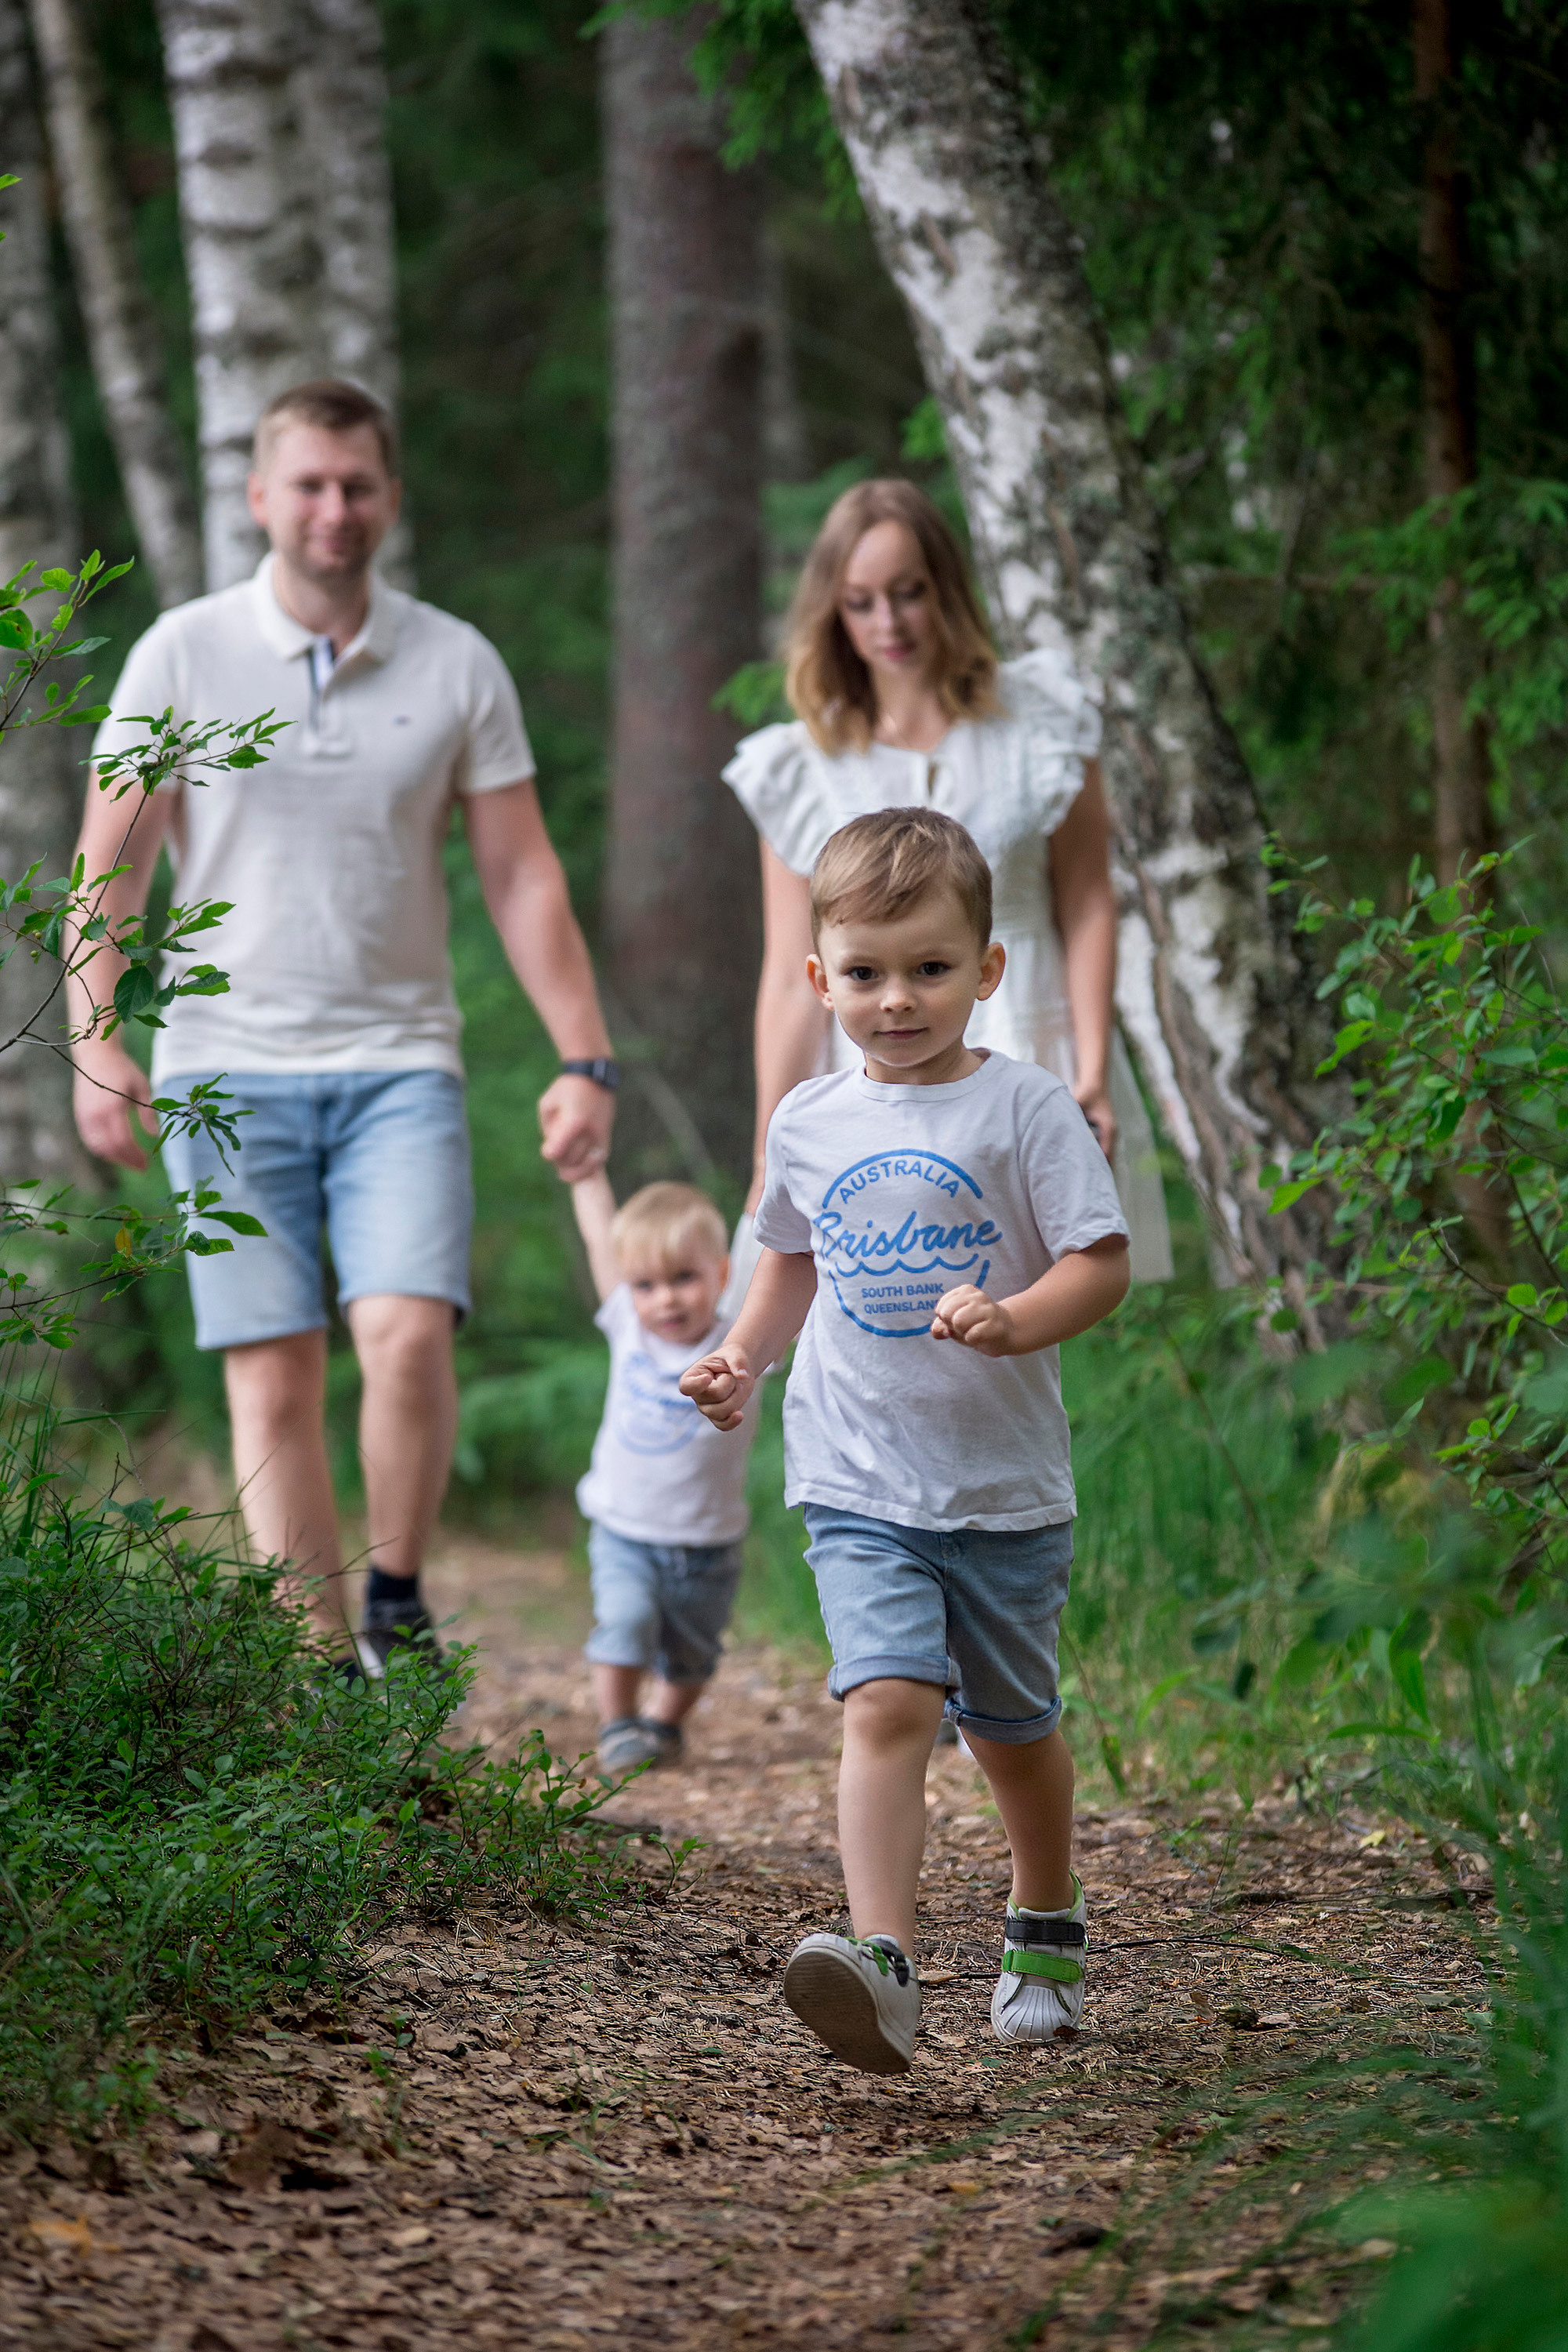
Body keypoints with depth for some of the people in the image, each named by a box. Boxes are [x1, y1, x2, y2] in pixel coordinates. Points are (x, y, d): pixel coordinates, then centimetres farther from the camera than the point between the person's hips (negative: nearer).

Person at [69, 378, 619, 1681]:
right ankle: (322, 1671, 3)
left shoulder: (458, 665, 5)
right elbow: (108, 865, 3)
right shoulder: (182, 654, 2)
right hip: (228, 1068, 0)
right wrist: (98, 1045, -8)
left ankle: (396, 1599, 2)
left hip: (399, 1061, 0)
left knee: (409, 1331, -18)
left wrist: (586, 1057, -1)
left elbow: (524, 875, 6)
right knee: (274, 1379, -3)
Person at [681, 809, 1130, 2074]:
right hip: (860, 1484, 1)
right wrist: (743, 1356, 9)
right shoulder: (809, 1124, 6)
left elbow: (1102, 1261, -10)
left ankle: (1048, 1929, 41)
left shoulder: (1026, 1107, -6)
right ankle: (884, 1968, -30)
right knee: (888, 1699, -19)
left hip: (1005, 1482, -1)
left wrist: (1016, 1321, -27)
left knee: (1011, 1721, 15)